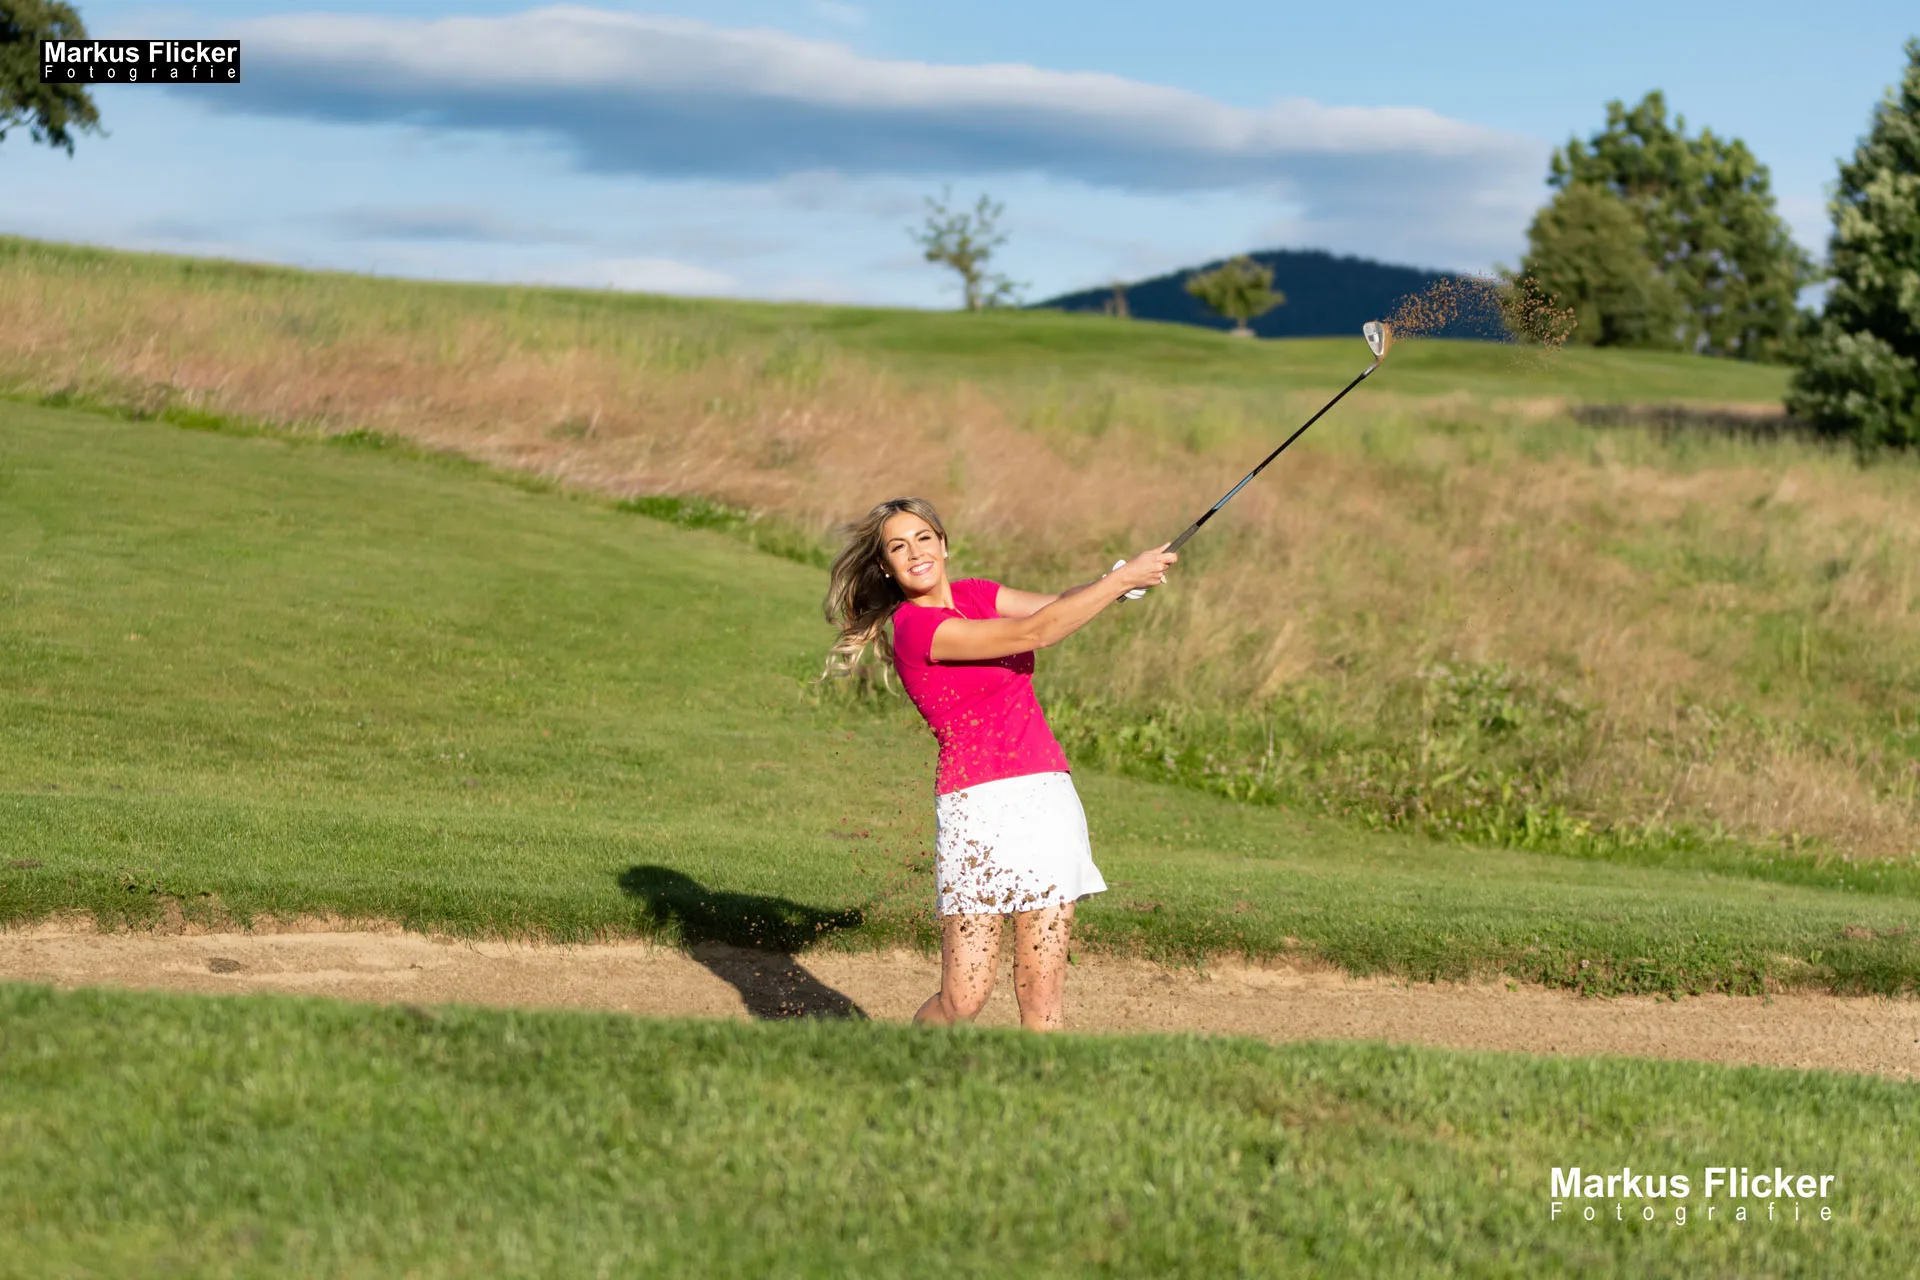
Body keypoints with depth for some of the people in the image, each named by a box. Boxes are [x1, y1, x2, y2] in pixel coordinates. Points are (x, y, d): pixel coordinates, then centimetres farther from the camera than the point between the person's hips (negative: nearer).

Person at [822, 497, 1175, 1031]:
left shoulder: (975, 593, 15)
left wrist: (1115, 579, -11)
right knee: (963, 998, -7)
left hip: (1048, 793, 7)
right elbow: (1034, 632, -15)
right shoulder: (915, 627, -10)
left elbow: (1056, 605, 9)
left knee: (1042, 993, -2)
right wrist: (1123, 579, -12)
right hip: (979, 805, -7)